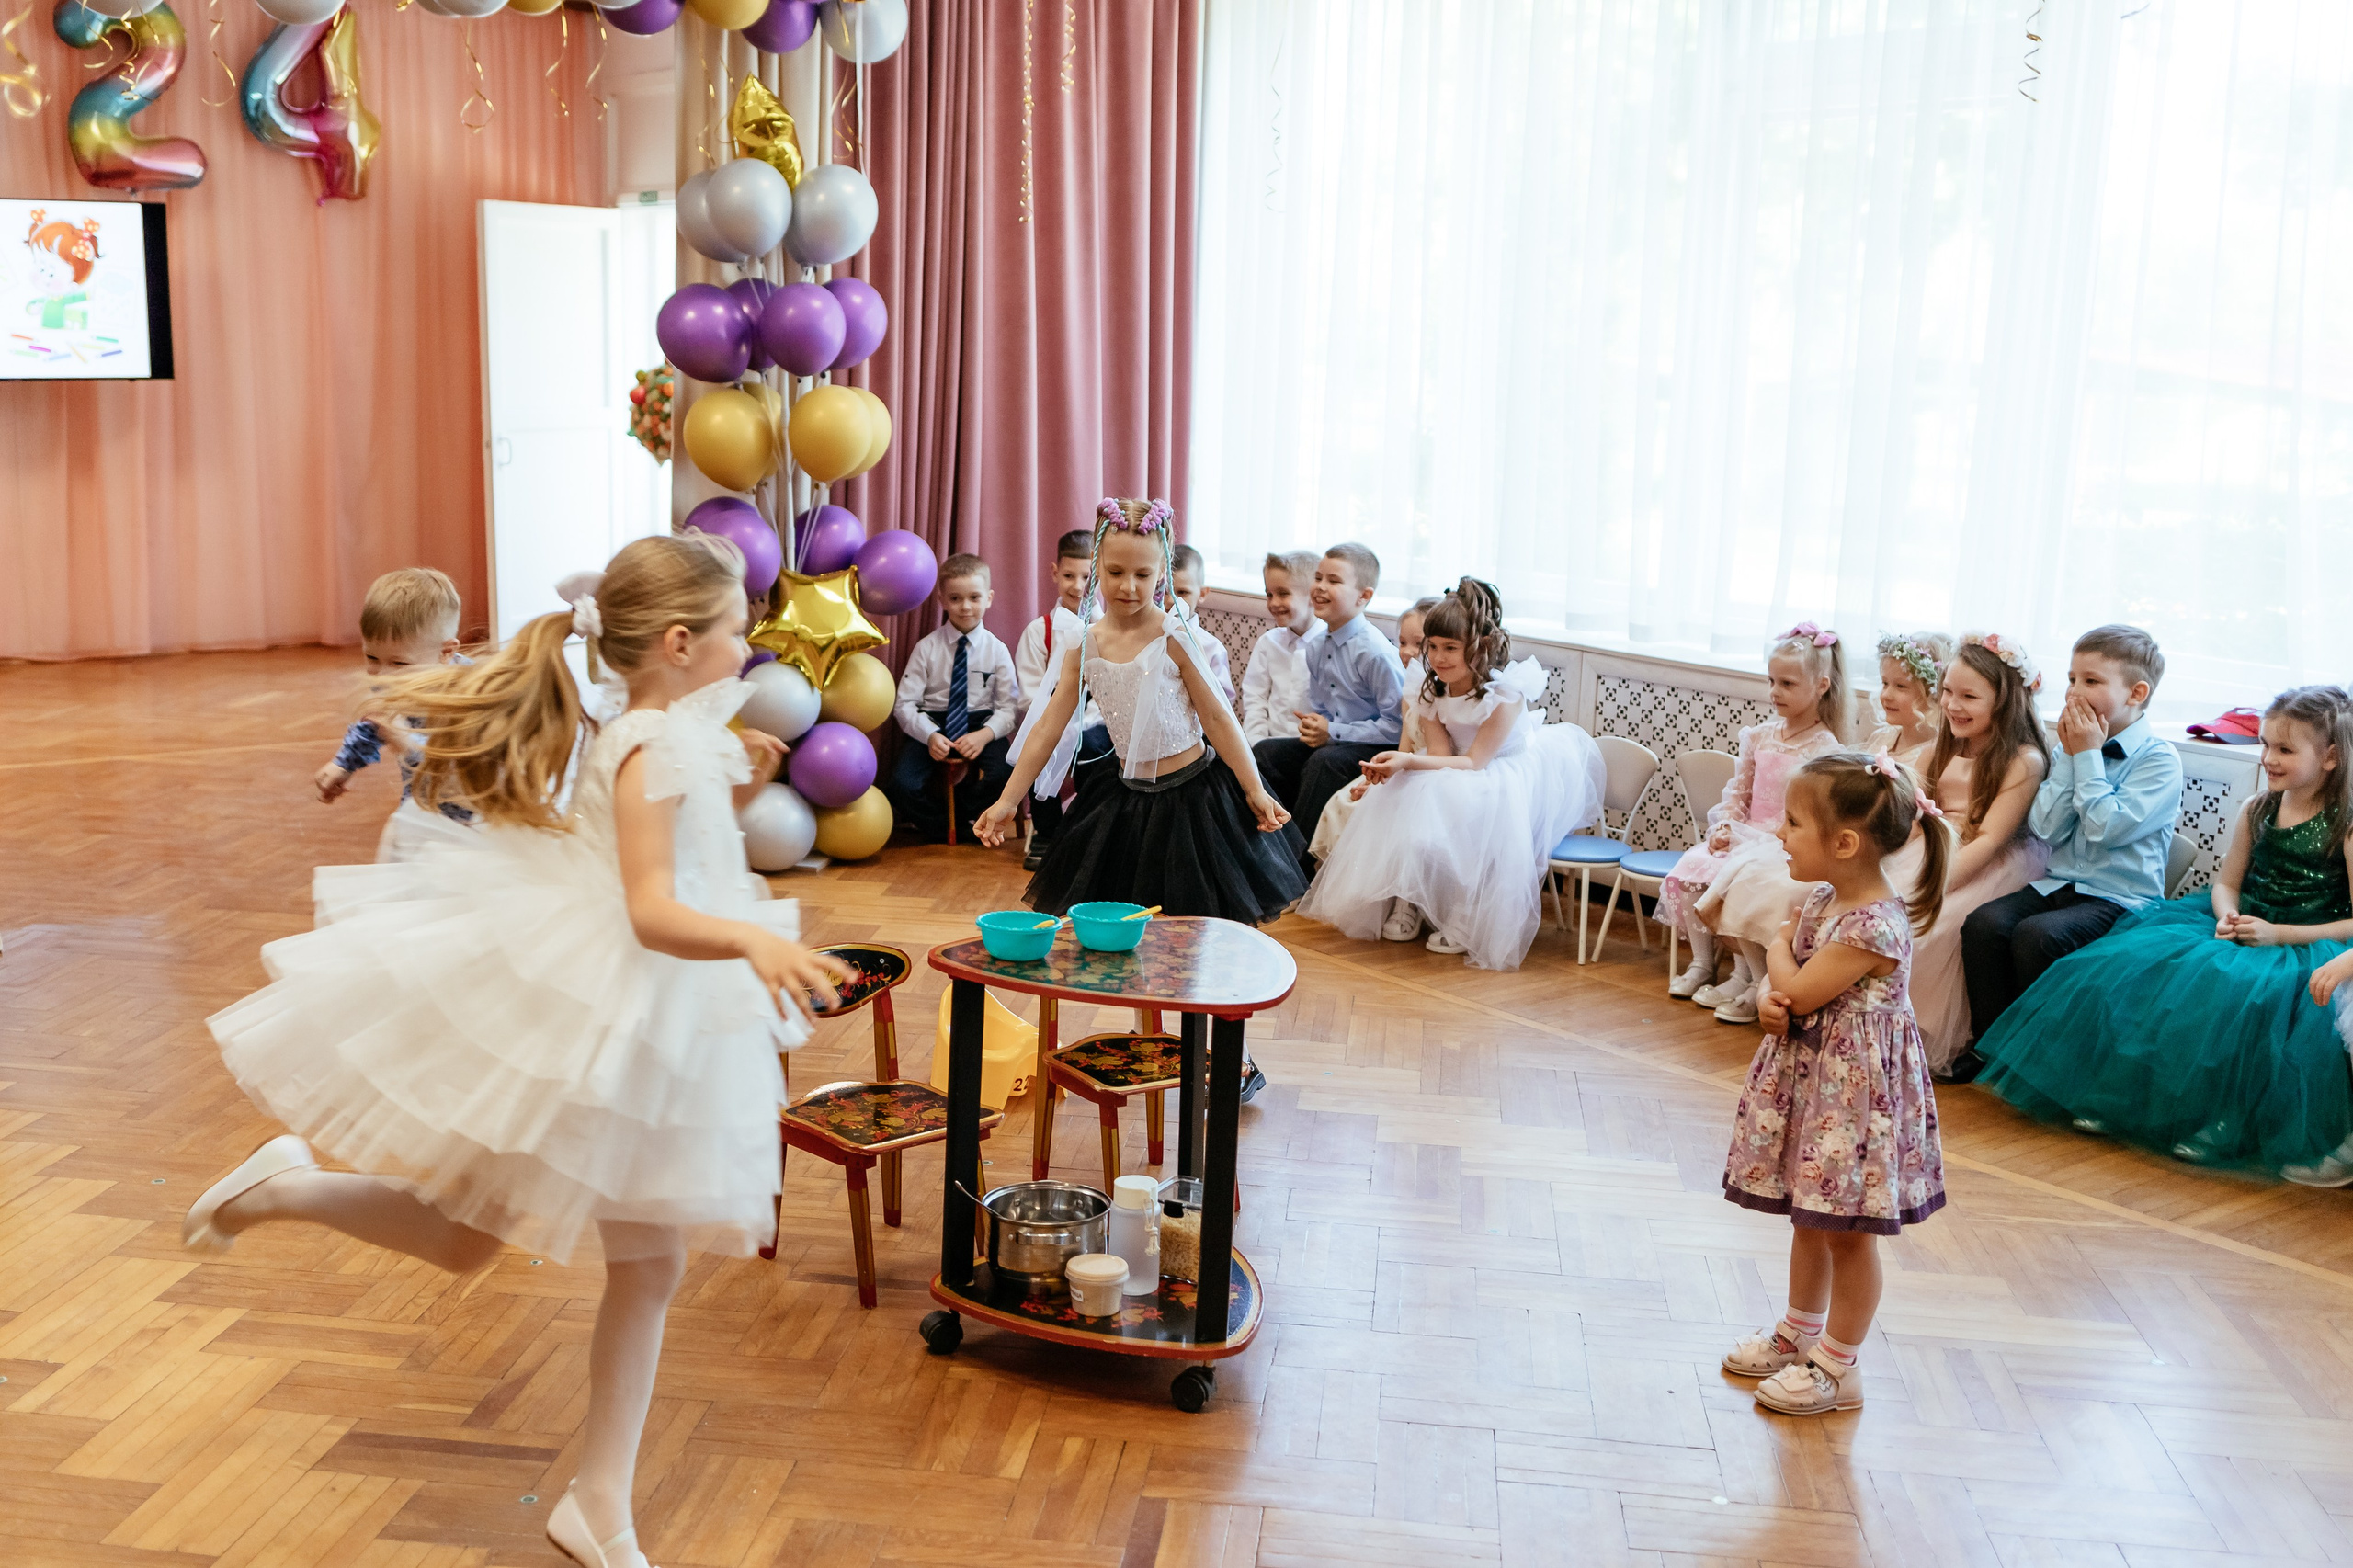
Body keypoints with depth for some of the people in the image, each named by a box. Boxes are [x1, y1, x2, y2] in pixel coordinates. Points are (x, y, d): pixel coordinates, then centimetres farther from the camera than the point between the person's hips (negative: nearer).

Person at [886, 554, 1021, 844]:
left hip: (981, 726, 0)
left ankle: (959, 817, -2)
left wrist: (986, 734, -20)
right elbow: (904, 704, -3)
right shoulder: (926, 648, -1)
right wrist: (930, 735, -21)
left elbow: (1010, 707, 1)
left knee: (1005, 772, -31)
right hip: (932, 725, 0)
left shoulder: (997, 651, 2)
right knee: (903, 784, -26)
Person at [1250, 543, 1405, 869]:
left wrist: (1333, 731, -20)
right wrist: (1310, 724, -5)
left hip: (1375, 748, -8)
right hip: (1328, 738, 8)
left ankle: (1301, 857, -22)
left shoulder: (1375, 652, -20)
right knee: (1264, 753, -5)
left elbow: (1397, 725, -21)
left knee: (1324, 762, -33)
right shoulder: (1316, 644, 4)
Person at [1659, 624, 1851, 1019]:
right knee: (1687, 873, -11)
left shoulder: (1824, 748, -10)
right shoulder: (1760, 736, 10)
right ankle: (1702, 965, 7)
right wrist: (1726, 825, -2)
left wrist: (1766, 839, -23)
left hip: (1787, 848, -7)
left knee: (1745, 888, -30)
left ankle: (1754, 982, -10)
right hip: (1744, 837, 7)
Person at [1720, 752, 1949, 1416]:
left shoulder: (1876, 925, -25)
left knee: (1848, 1231, 6)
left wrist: (1778, 952, -5)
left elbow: (1798, 990, -24)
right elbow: (1781, 988, 12)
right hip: (1807, 1076, 9)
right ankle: (1799, 1332, 38)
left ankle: (1837, 1367, 18)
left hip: (1854, 1088, -9)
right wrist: (1768, 1000, -10)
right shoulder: (1825, 899, 4)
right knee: (1808, 1218, 22)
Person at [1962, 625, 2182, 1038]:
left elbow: (2106, 828, -20)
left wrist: (2087, 756, -11)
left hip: (2117, 898, -6)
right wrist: (2068, 757, -3)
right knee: (1982, 923, -20)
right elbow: (2045, 829, 2)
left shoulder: (2159, 761, -7)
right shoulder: (2071, 746, 12)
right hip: (2056, 884, 6)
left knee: (2035, 936, -31)